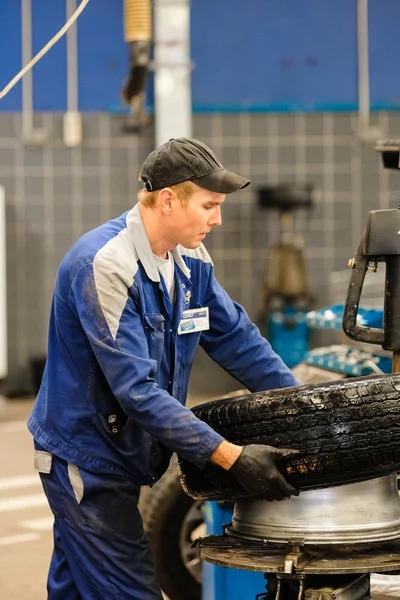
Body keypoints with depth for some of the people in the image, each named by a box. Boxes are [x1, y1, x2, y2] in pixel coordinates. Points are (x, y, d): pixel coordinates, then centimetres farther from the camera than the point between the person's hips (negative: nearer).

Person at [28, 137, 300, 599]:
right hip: (85, 455, -8)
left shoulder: (190, 262, 1)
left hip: (119, 455, 8)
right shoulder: (103, 265, -26)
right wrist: (230, 457, -31)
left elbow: (237, 339, 9)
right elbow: (137, 389, -29)